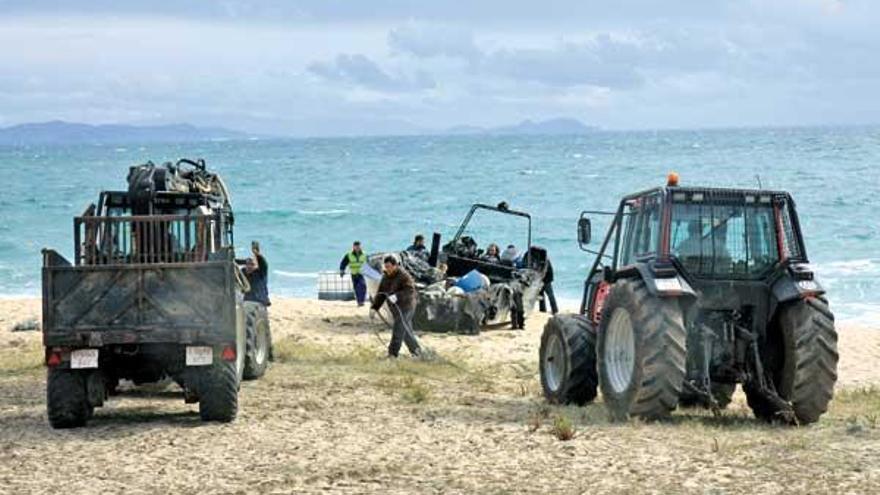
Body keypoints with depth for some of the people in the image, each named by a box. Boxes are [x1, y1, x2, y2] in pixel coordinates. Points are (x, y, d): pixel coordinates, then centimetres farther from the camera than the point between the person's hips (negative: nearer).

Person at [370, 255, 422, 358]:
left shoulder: (403, 275, -17)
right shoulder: (385, 277, 6)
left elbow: (410, 290, -28)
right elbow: (380, 294, 8)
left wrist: (397, 296, -41)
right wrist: (374, 308, -1)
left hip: (405, 307, -8)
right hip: (395, 308, 8)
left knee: (398, 330, -14)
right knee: (406, 331, 14)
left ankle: (392, 353, -14)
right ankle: (416, 351, 25)